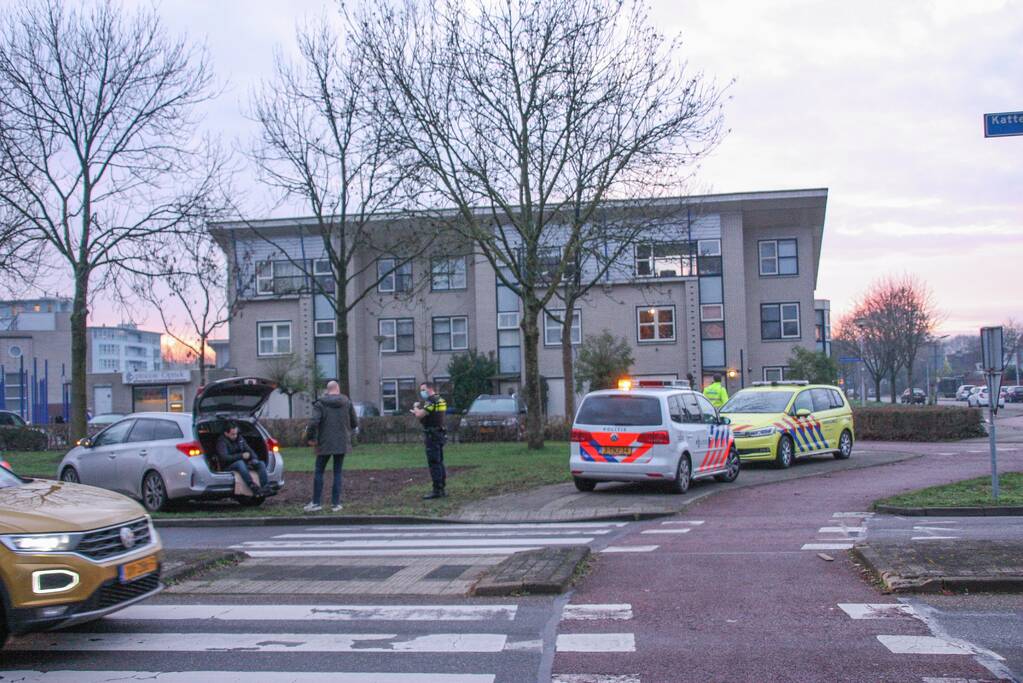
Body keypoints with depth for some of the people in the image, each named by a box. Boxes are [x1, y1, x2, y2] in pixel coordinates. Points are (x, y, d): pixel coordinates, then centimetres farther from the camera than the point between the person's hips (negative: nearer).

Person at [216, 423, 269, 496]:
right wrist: (241, 456, -26)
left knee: (261, 464, -13)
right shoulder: (222, 442, -7)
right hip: (229, 466, -7)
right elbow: (224, 457, -21)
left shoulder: (240, 438, 13)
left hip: (243, 463, 7)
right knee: (240, 463, -38)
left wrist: (254, 459, -8)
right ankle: (254, 489, -51)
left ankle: (264, 487, -35)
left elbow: (249, 450, 14)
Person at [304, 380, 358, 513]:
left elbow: (314, 422, -17)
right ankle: (335, 503, 6)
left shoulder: (320, 403, -5)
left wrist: (311, 437, -3)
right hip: (342, 442, 2)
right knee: (337, 472, 8)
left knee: (319, 472, 9)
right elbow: (355, 423, 4)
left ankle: (316, 502, 8)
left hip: (324, 443, -2)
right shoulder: (347, 402, 2)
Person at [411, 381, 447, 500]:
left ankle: (437, 491, -9)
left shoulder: (432, 401, -16)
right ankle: (441, 489, 16)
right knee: (439, 463, 12)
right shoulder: (440, 400, 15)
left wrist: (416, 407, -2)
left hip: (432, 436, -10)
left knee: (434, 464, -8)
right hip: (439, 435, 10)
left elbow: (420, 415, -21)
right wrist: (418, 411, 9)